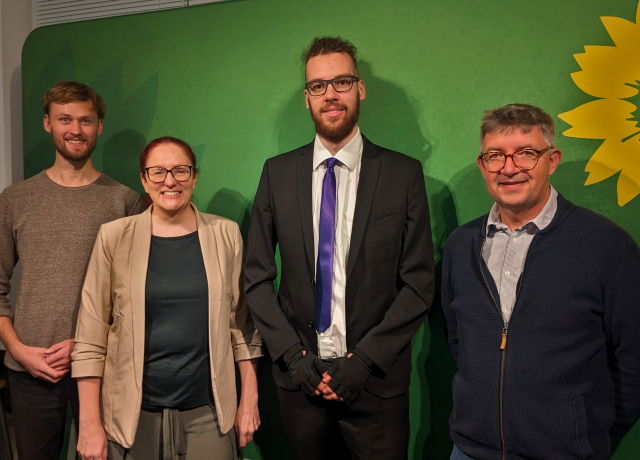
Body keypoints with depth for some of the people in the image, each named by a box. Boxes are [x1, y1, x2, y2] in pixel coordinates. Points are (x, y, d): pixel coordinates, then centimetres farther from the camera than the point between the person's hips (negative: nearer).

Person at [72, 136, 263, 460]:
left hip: (207, 412, 1)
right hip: (133, 413, 0)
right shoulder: (114, 236, -3)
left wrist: (250, 400, 4)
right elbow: (90, 334, -3)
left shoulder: (225, 234, 0)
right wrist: (90, 424, -4)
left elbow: (242, 322, 4)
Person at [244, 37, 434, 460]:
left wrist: (364, 359, -12)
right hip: (299, 375, 2)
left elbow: (420, 283, -5)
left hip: (376, 380, -1)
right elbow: (257, 276, 2)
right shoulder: (278, 172, 2)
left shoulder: (404, 174, -4)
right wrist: (291, 353, -7)